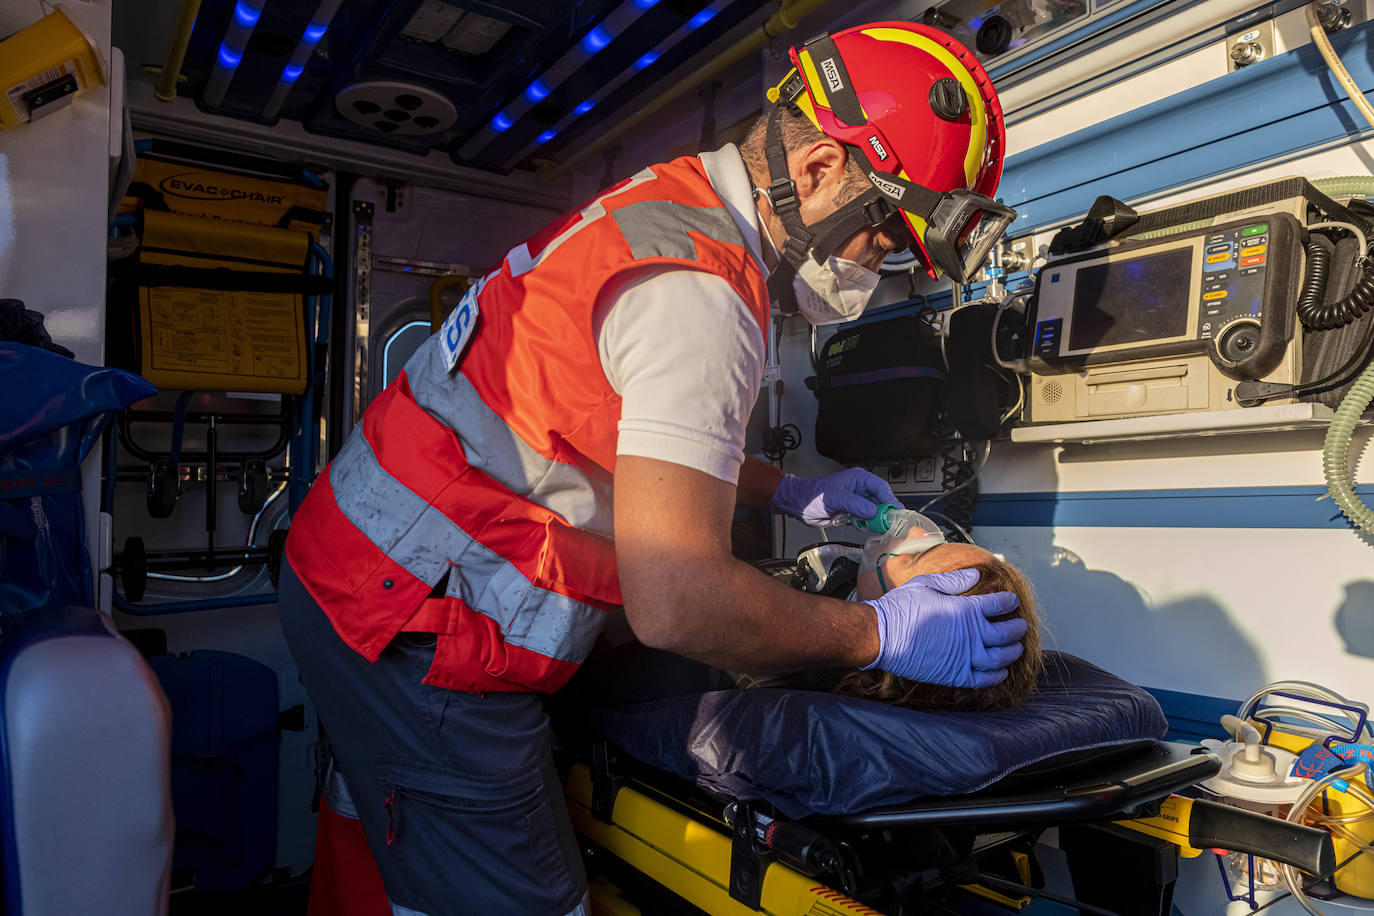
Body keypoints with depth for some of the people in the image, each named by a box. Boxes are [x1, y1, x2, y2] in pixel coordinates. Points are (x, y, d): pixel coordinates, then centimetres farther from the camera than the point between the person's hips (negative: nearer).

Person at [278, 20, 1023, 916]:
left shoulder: (665, 205, 9)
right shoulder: (697, 291, -23)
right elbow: (677, 601, -29)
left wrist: (786, 491, 16)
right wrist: (884, 634, -14)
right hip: (420, 635, -10)